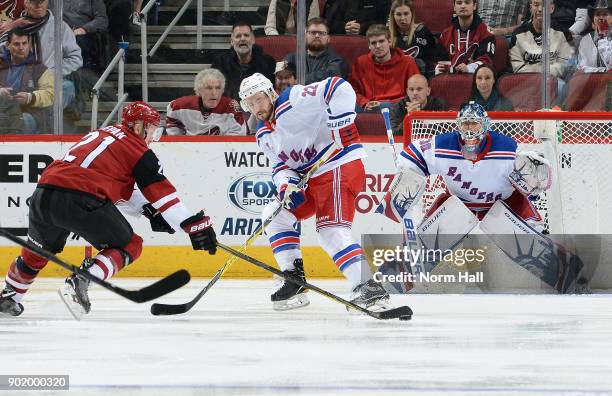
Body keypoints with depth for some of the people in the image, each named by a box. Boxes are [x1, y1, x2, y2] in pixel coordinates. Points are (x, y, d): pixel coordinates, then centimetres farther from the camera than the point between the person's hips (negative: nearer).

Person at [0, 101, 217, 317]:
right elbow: (161, 192, 3)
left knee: (41, 247, 32)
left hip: (43, 194, 7)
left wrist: (149, 209, 30)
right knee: (129, 246, 11)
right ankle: (79, 283, -8)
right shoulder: (136, 147, 7)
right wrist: (195, 225, 5)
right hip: (82, 201, -7)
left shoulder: (100, 133, 30)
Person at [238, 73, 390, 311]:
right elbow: (280, 166, 13)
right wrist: (285, 185, -9)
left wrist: (341, 124, -27)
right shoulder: (264, 135, 14)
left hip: (340, 167, -10)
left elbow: (339, 89, -23)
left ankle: (368, 287, -32)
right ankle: (294, 281, 10)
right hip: (312, 178, 10)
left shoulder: (293, 102, -14)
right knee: (275, 215, 9)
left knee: (331, 231, -23)